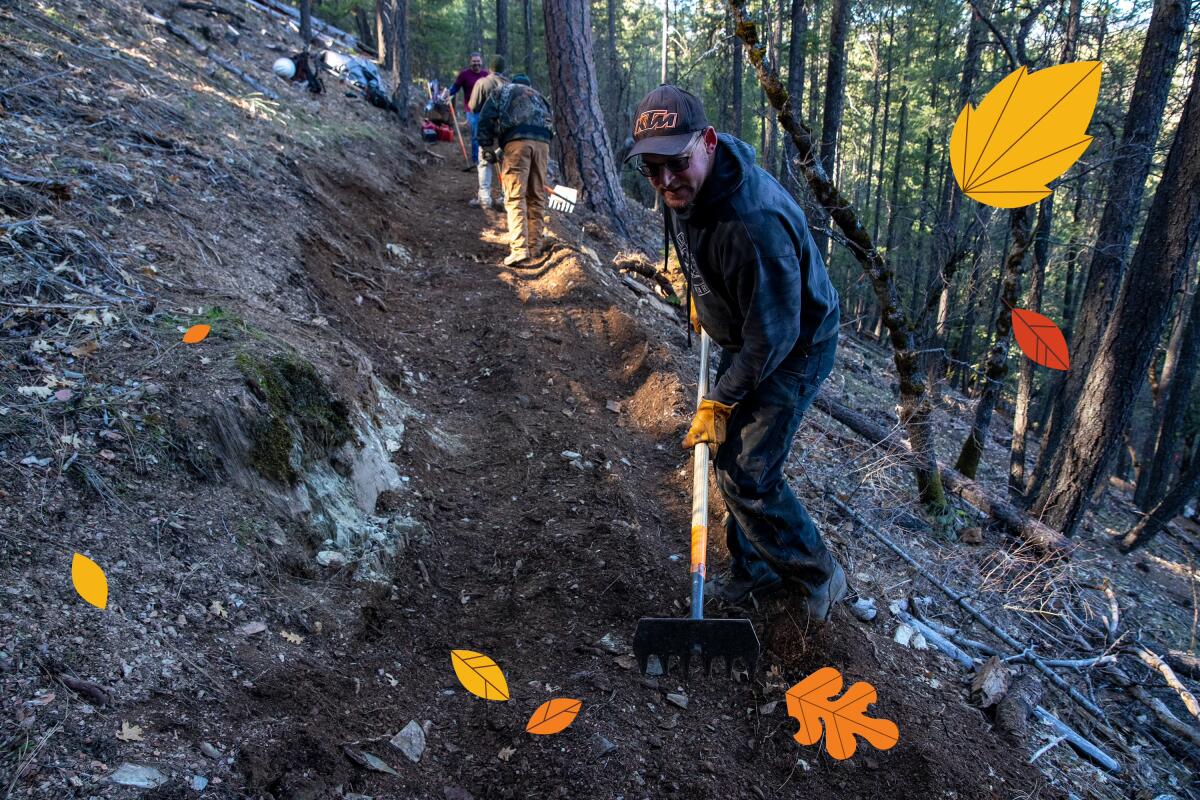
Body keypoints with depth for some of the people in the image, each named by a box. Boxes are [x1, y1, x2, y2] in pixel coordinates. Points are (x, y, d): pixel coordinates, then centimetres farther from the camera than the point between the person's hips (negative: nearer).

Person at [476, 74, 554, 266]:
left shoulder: (504, 91, 25)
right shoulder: (539, 96, 36)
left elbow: (486, 117, 12)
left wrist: (486, 146, 13)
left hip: (517, 140, -4)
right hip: (542, 141, 4)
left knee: (515, 197, -10)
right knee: (537, 197, 10)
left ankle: (520, 249, -23)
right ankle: (535, 247, 12)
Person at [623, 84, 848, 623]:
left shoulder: (755, 223, -39)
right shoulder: (683, 189, -10)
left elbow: (773, 335, -31)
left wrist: (720, 401, -22)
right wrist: (699, 295, 20)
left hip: (794, 350, -9)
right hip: (743, 338, 9)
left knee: (746, 476, -8)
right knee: (729, 456, 14)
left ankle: (819, 578, 17)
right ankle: (754, 573, 33)